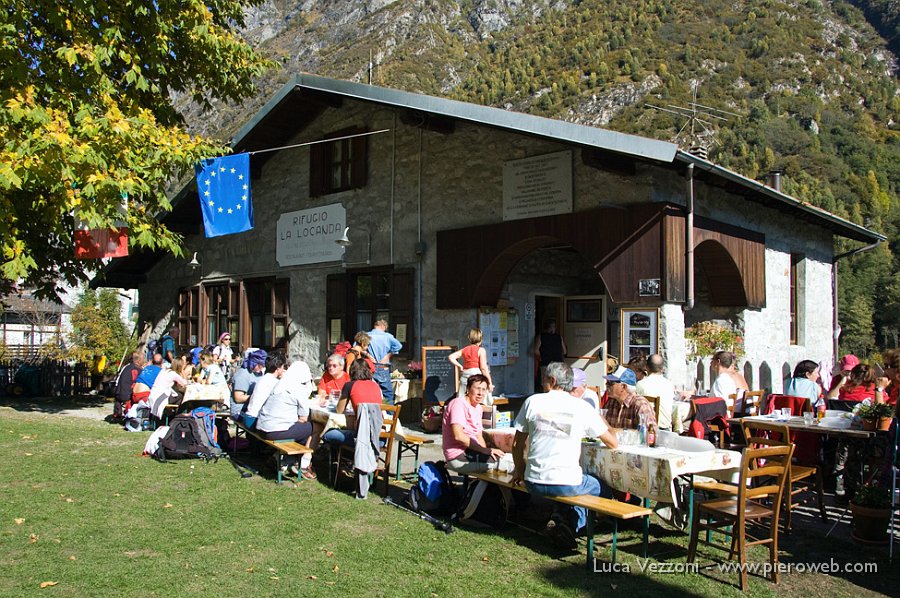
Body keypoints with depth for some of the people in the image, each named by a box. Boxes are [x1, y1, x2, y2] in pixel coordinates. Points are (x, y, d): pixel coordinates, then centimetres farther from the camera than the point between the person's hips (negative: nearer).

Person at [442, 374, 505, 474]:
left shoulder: (478, 408, 20)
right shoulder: (459, 404, -9)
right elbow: (458, 436, -21)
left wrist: (487, 450, -3)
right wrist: (485, 450, -22)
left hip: (471, 452, 9)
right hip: (458, 457, -9)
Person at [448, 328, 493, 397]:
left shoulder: (464, 350, 10)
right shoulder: (481, 350, -4)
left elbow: (451, 357, 5)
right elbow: (483, 368, -9)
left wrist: (459, 366, 9)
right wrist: (490, 382, -4)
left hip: (464, 377, 5)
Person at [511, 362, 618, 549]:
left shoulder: (532, 402, 1)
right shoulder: (582, 407, -2)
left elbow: (517, 444, 7)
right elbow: (613, 444, 6)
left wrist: (519, 471, 25)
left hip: (534, 483, 4)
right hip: (567, 484, -4)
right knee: (604, 490, 24)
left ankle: (561, 520, 10)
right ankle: (569, 523, 2)